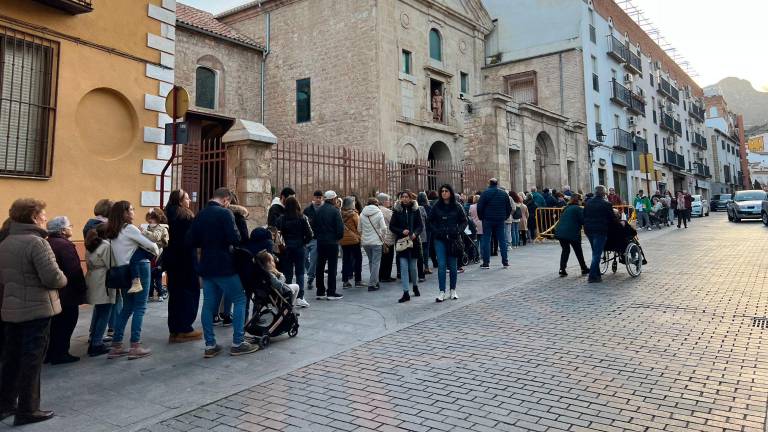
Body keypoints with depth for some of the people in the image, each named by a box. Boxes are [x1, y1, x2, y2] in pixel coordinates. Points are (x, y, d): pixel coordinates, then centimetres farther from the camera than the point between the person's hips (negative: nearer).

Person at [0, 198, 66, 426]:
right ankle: (27, 411, 10)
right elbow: (53, 278, -23)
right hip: (36, 310, -8)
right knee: (31, 360, 2)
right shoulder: (36, 242, -18)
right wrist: (63, 280, -4)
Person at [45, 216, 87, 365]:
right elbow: (74, 270, -23)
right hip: (67, 294, -9)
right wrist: (81, 289, -14)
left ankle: (50, 353, 25)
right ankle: (60, 354, 7)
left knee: (54, 324, 17)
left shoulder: (48, 244, 8)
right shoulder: (65, 245, -19)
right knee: (65, 324, 2)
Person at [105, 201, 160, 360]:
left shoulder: (112, 232, 11)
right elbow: (149, 244, -11)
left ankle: (116, 346, 14)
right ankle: (135, 347, -3)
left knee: (127, 308, 13)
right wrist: (156, 252, 7)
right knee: (140, 308, -2)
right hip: (139, 268, -7)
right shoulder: (129, 228, -11)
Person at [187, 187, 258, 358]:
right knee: (240, 299, 3)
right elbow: (235, 239, -20)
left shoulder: (200, 215, 9)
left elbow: (191, 241, 9)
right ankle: (237, 343, 1)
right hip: (223, 267, -7)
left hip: (206, 267, 7)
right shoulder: (225, 213, -12)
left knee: (209, 304, 10)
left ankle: (210, 345, 12)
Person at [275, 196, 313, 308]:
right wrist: (304, 242, 6)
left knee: (287, 273, 10)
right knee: (300, 273, 7)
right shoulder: (302, 218, -8)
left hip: (286, 248, 1)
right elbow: (309, 235, -10)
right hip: (300, 248, -1)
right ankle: (299, 298, 2)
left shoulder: (281, 219, -6)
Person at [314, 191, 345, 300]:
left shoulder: (318, 211, 6)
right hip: (332, 242, -6)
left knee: (320, 267, 11)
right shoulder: (335, 211, -12)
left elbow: (314, 226, 8)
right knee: (332, 267, 0)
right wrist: (338, 237, 4)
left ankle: (320, 292, 16)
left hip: (320, 242, 6)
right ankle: (331, 292, 2)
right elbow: (340, 228, -13)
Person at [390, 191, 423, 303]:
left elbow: (421, 226, 3)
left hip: (414, 241, 1)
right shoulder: (397, 210, 2)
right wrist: (401, 231, -14)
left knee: (413, 267, 9)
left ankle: (415, 286, 35)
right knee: (403, 267, -5)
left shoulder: (415, 210, 3)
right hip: (401, 242, 0)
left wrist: (415, 233, -16)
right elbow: (391, 226, 3)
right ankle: (405, 293, -2)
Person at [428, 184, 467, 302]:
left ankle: (453, 290, 20)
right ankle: (441, 292, 0)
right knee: (441, 265, -4)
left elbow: (464, 221, 7)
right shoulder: (436, 206, 2)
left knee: (453, 266, 7)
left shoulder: (457, 206, 0)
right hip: (440, 240, 0)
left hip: (453, 239, 0)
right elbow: (430, 221, 10)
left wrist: (458, 231, -7)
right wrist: (436, 231, -4)